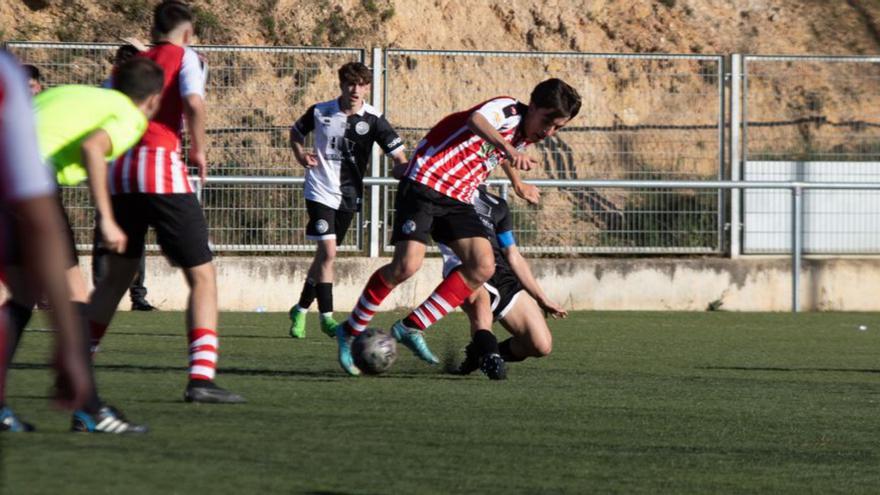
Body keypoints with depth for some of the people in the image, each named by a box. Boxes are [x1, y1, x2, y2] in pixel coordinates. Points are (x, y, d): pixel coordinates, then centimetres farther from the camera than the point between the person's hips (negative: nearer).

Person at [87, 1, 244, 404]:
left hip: (119, 173, 6)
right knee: (202, 276, 0)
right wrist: (198, 150, 0)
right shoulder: (185, 57, 6)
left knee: (116, 277, 22)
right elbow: (194, 102, -13)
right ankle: (201, 378, -12)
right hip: (162, 168, -6)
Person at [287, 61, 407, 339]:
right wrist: (301, 156, -4)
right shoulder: (320, 112, -5)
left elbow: (398, 157, -10)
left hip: (349, 196, 2)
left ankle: (301, 309, 26)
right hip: (320, 191, -2)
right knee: (328, 251, -15)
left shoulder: (373, 120, -7)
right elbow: (296, 132, 15)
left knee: (325, 255, 9)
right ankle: (326, 316, -9)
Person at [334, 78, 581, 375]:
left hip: (457, 200, 9)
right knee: (407, 265, -20)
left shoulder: (526, 136, 11)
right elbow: (476, 120, -42)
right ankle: (350, 332, -2)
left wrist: (519, 185, 53)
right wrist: (508, 148, -60)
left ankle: (411, 328, 0)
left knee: (482, 267, -8)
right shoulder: (508, 110, -16)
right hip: (425, 185, -9)